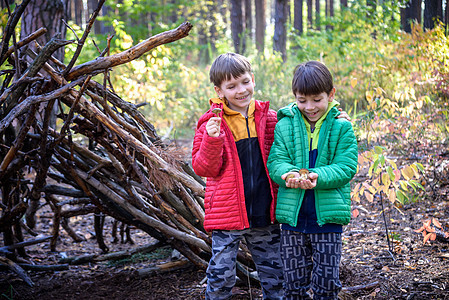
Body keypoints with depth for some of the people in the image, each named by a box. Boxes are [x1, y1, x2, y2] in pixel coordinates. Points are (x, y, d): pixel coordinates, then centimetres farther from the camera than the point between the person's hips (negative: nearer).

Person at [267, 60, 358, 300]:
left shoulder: (341, 127, -2)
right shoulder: (284, 126, 4)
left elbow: (345, 167, -9)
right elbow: (275, 162, -2)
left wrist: (318, 177, -28)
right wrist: (288, 173, -26)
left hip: (327, 217, -2)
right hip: (293, 217, 2)